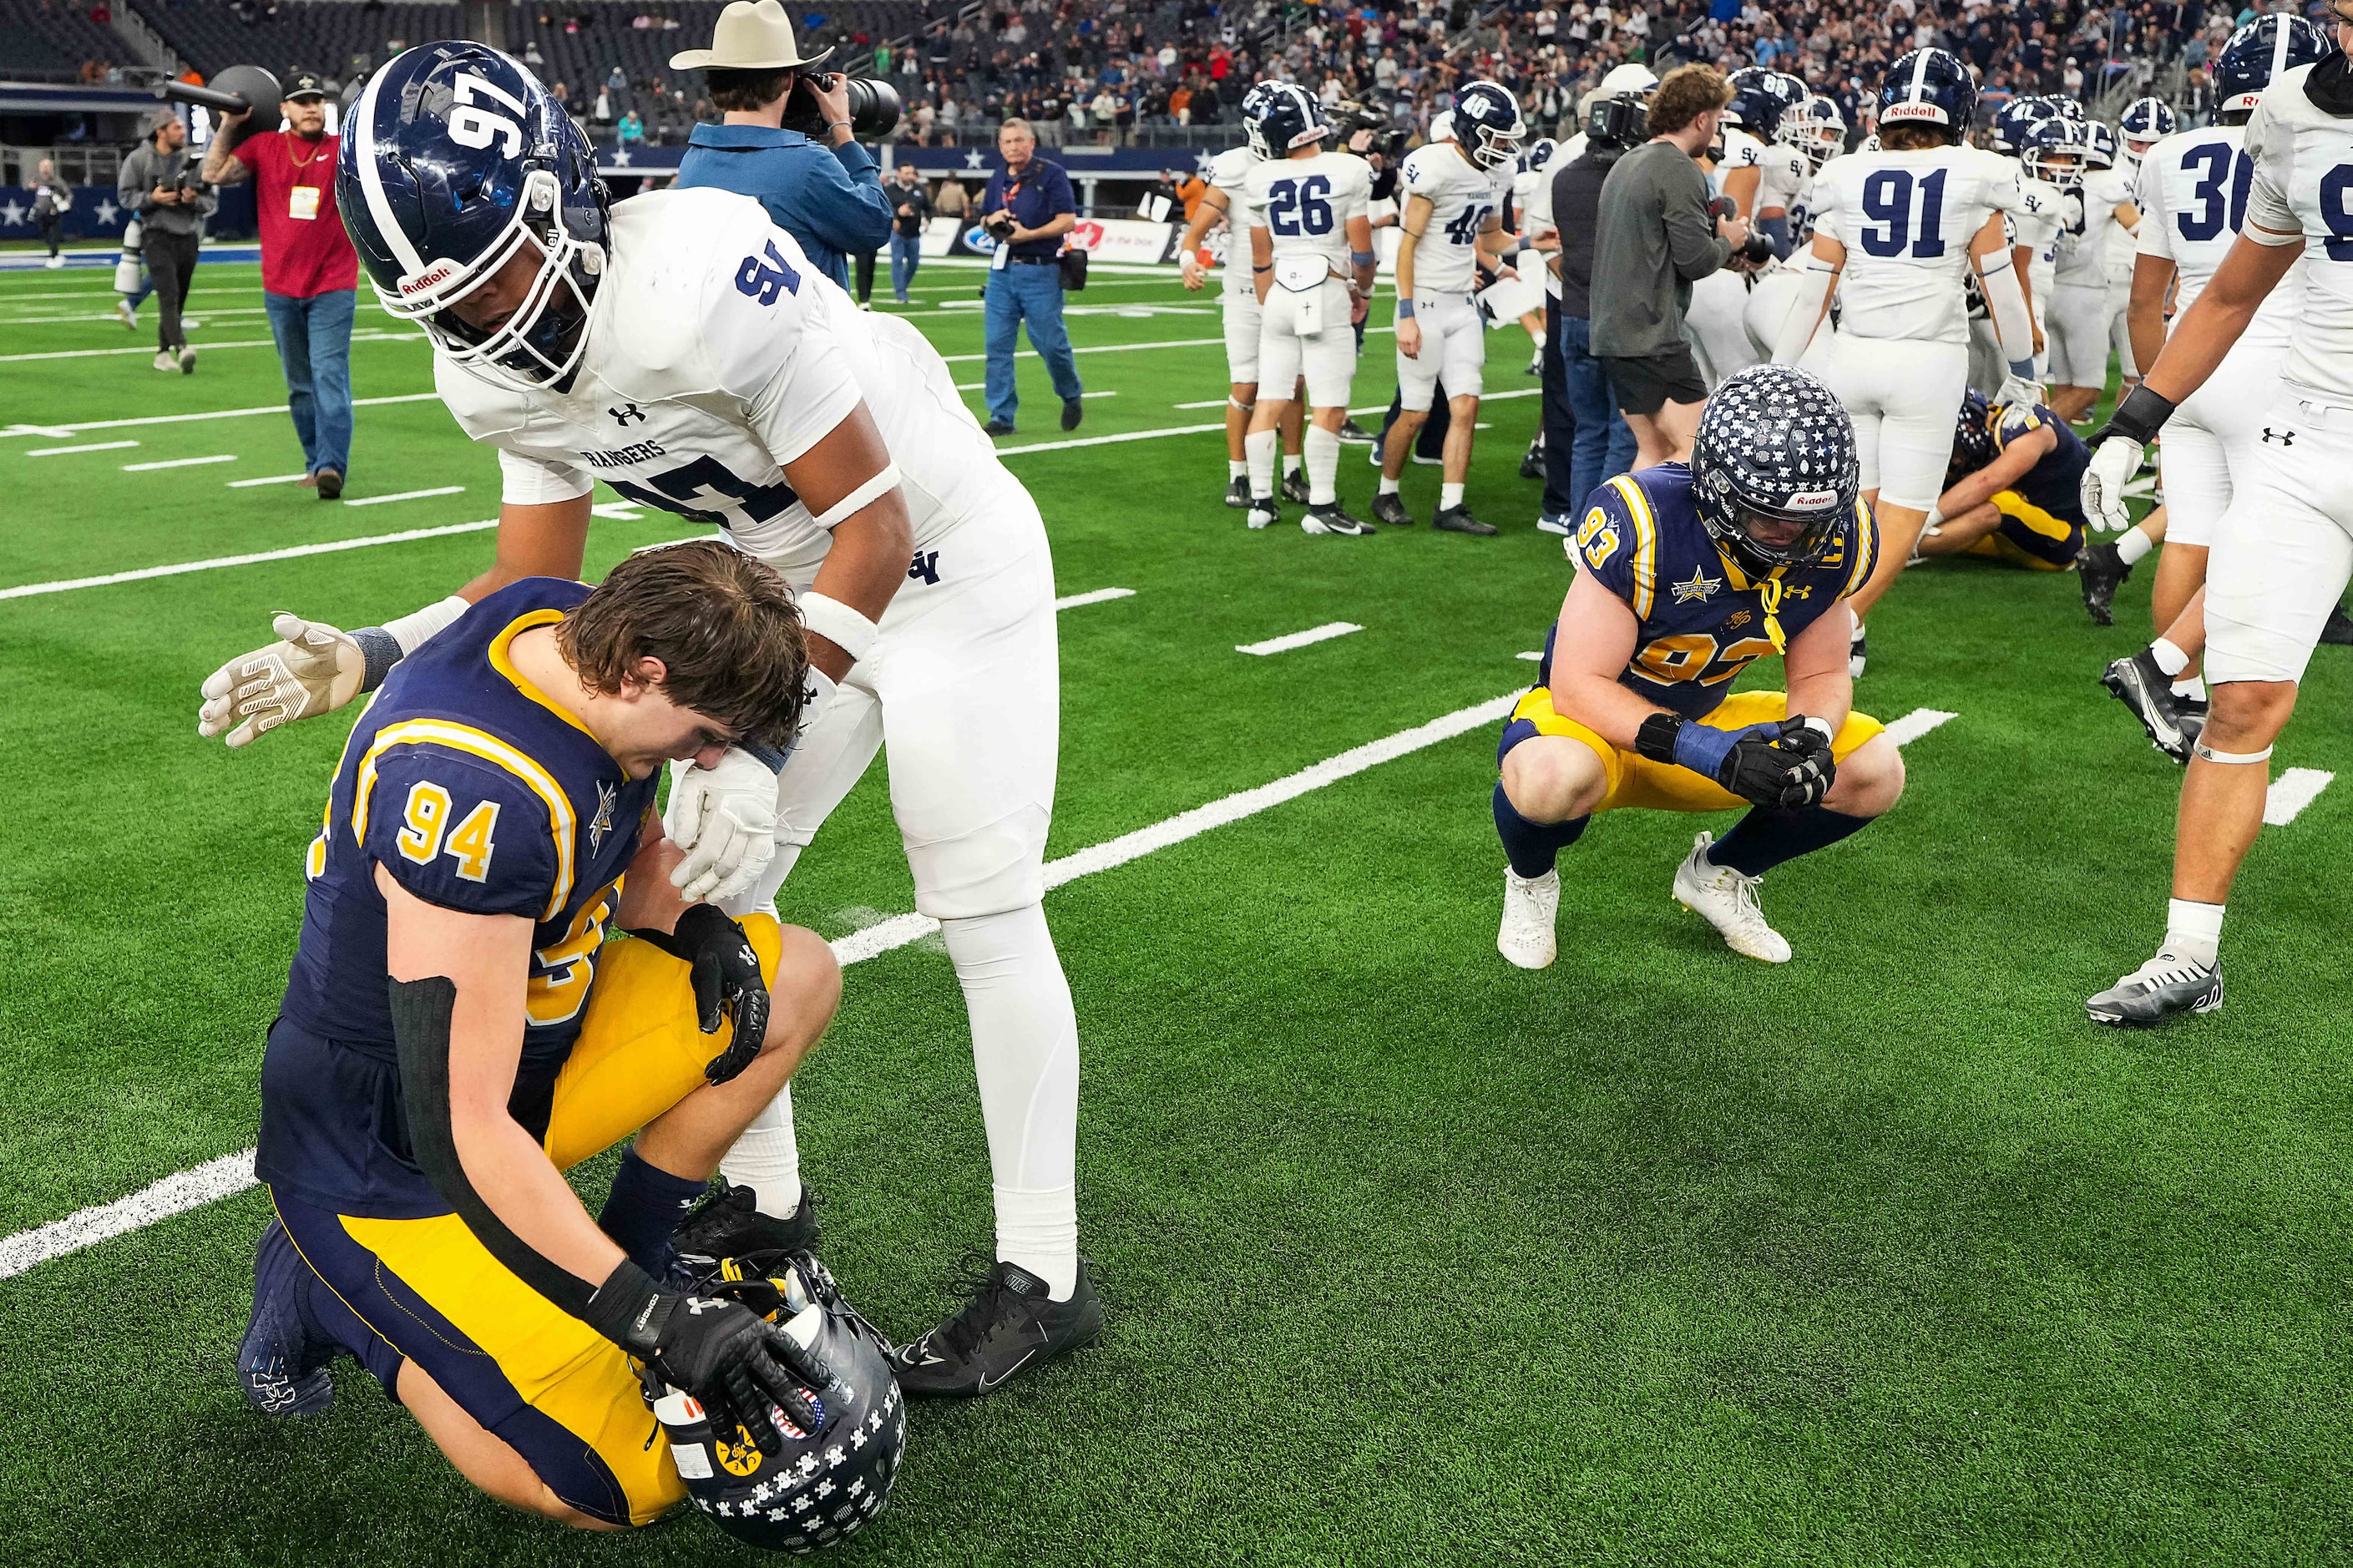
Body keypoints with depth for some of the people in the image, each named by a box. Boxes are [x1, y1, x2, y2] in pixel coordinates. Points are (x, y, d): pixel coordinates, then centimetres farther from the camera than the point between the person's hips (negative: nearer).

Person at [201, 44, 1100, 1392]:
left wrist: (765, 742, -31)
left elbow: (876, 530, -27)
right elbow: (538, 589, 3)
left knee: (983, 908, -7)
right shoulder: (497, 376, -8)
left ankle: (1045, 1279, 6)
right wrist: (370, 659, -12)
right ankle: (766, 1198, 27)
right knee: (707, 881, 8)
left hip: (946, 560, -8)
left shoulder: (701, 281, -34)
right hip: (800, 581, 8)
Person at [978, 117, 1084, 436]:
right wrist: (991, 220, 0)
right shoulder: (997, 181, 15)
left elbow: (1068, 219, -11)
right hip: (1002, 271, 6)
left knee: (1050, 342, -3)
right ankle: (1002, 417, 6)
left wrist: (1028, 234, -19)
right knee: (997, 344, 0)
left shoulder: (1051, 174, -4)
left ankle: (1072, 397, 25)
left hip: (1040, 271, -5)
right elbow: (984, 221, 24)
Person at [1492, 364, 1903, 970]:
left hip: (1709, 717, 6)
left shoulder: (1836, 538, -13)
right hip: (1599, 719, -5)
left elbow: (1820, 675, 0)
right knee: (1553, 779, -40)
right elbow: (1578, 686, -29)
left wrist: (1809, 736, -25)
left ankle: (1719, 873, 15)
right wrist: (1710, 752, -39)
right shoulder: (1643, 519, -30)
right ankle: (1530, 878, -1)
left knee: (1876, 772, -11)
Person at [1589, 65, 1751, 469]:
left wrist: (1710, 235, 15)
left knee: (1654, 448, 14)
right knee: (1697, 450, -7)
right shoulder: (1679, 170, -12)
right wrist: (1727, 241, 6)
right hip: (1652, 337, -10)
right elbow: (1695, 260, -15)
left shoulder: (1626, 165, 17)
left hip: (1611, 330, 10)